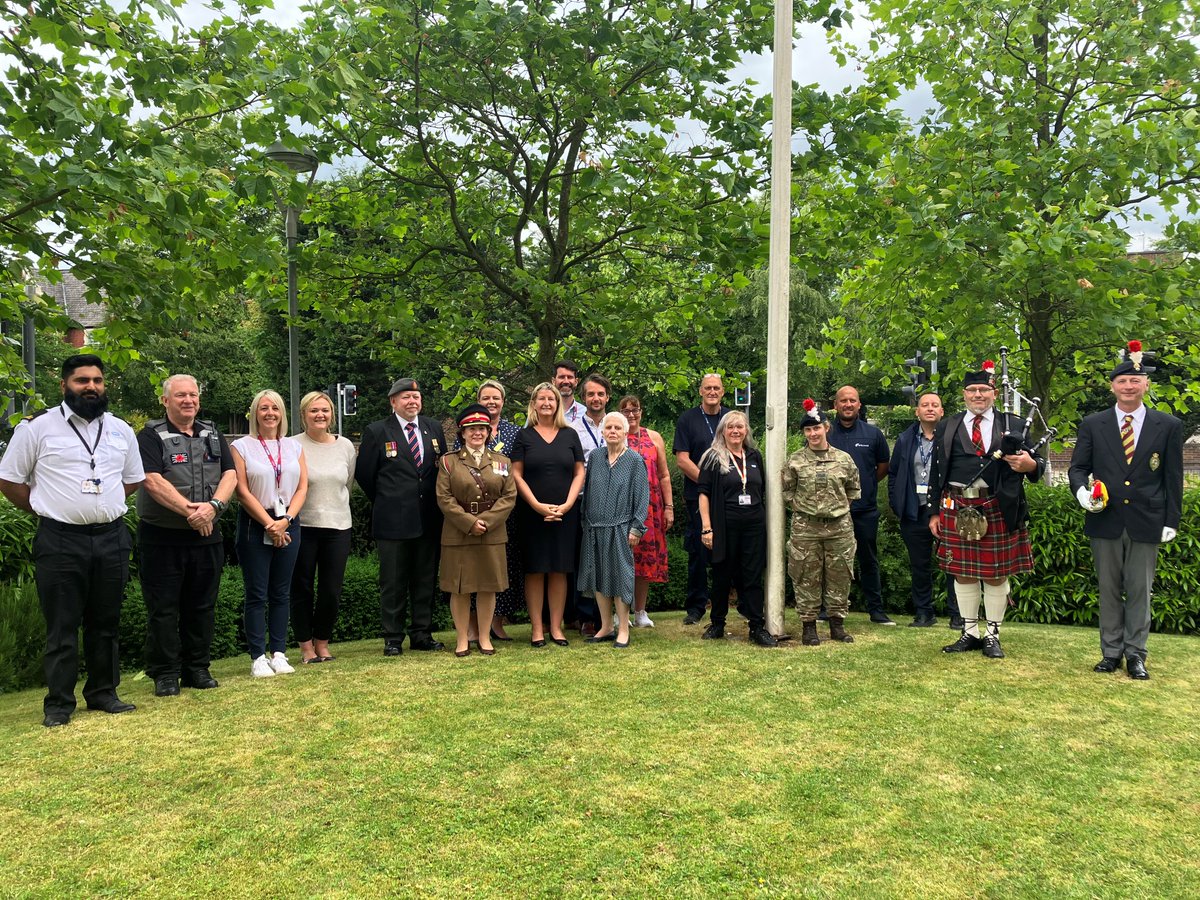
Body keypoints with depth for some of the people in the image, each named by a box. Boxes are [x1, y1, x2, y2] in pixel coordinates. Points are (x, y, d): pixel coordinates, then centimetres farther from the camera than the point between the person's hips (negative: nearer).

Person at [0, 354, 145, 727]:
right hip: (60, 542, -4)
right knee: (62, 626, 1)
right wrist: (45, 509, 2)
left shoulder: (121, 430, 9)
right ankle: (58, 704, 11)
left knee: (106, 623, 11)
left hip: (112, 539, 4)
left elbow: (133, 479, 21)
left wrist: (103, 507, 12)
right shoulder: (37, 427, -3)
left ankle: (103, 693, 23)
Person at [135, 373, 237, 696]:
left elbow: (230, 475, 2)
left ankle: (197, 669, 21)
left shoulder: (213, 434, 12)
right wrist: (189, 510, -21)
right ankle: (165, 674, 11)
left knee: (202, 606, 10)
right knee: (163, 609, 2)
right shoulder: (151, 436, -3)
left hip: (207, 537, 4)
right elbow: (152, 481, -15)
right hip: (161, 537, -4)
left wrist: (213, 506, -16)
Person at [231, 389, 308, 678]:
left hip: (288, 525, 3)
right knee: (257, 595, -1)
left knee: (281, 594, 7)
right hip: (255, 525, -3)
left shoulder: (293, 446, 10)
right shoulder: (241, 446, 0)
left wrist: (286, 519, -9)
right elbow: (242, 491, -6)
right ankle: (258, 657, 4)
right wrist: (269, 524, -11)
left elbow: (302, 487, 5)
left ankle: (279, 653, 11)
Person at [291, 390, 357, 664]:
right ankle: (306, 646, 21)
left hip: (338, 526, 3)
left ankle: (322, 643, 23)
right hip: (303, 526, -3)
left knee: (331, 590, 6)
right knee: (302, 589, 6)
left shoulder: (346, 446, 5)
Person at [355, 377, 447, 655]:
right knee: (393, 582, 2)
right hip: (392, 520, -4)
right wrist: (385, 502, 6)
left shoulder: (434, 429, 10)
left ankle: (422, 635, 19)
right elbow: (364, 473, 3)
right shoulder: (376, 431, -1)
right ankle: (393, 638, 11)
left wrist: (435, 503, 9)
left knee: (426, 580, 9)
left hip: (429, 519, 4)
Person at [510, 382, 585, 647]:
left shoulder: (570, 435, 8)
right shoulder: (524, 436, 3)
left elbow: (579, 472, 6)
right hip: (532, 513, -2)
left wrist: (567, 505, -7)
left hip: (565, 513, 2)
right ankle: (536, 628, 7)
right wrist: (537, 505, -11)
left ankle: (556, 627, 11)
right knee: (535, 569, 0)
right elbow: (516, 474, -2)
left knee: (560, 569, 4)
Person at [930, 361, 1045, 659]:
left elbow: (1037, 464, 6)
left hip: (997, 510, -1)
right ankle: (969, 633, 20)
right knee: (963, 573, 8)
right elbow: (937, 471, 8)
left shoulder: (1012, 425, 6)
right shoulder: (947, 426, 8)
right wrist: (935, 513, 4)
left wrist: (1030, 464, -19)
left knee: (997, 574, 6)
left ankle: (992, 635, 18)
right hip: (957, 509, 1)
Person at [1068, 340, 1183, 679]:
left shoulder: (1169, 426, 4)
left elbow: (1173, 478, 4)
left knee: (1139, 590, 5)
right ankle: (1111, 653, 17)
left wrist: (1172, 521, 0)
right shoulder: (1092, 425, 5)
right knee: (1109, 589, 8)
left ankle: (1135, 655, 15)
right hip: (1105, 520, 1)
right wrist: (1082, 490, -16)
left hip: (1146, 521, -1)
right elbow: (1078, 467, 6)